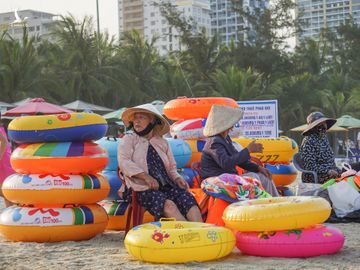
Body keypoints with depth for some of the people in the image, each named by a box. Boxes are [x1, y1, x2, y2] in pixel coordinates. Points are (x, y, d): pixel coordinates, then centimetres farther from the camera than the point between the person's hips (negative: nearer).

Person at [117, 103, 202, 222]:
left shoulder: (162, 142, 23)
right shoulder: (128, 140, 12)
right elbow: (124, 162, -5)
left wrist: (177, 179, 0)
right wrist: (146, 177, -16)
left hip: (167, 186, 4)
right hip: (145, 190, -4)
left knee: (188, 198, -27)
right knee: (168, 204, -33)